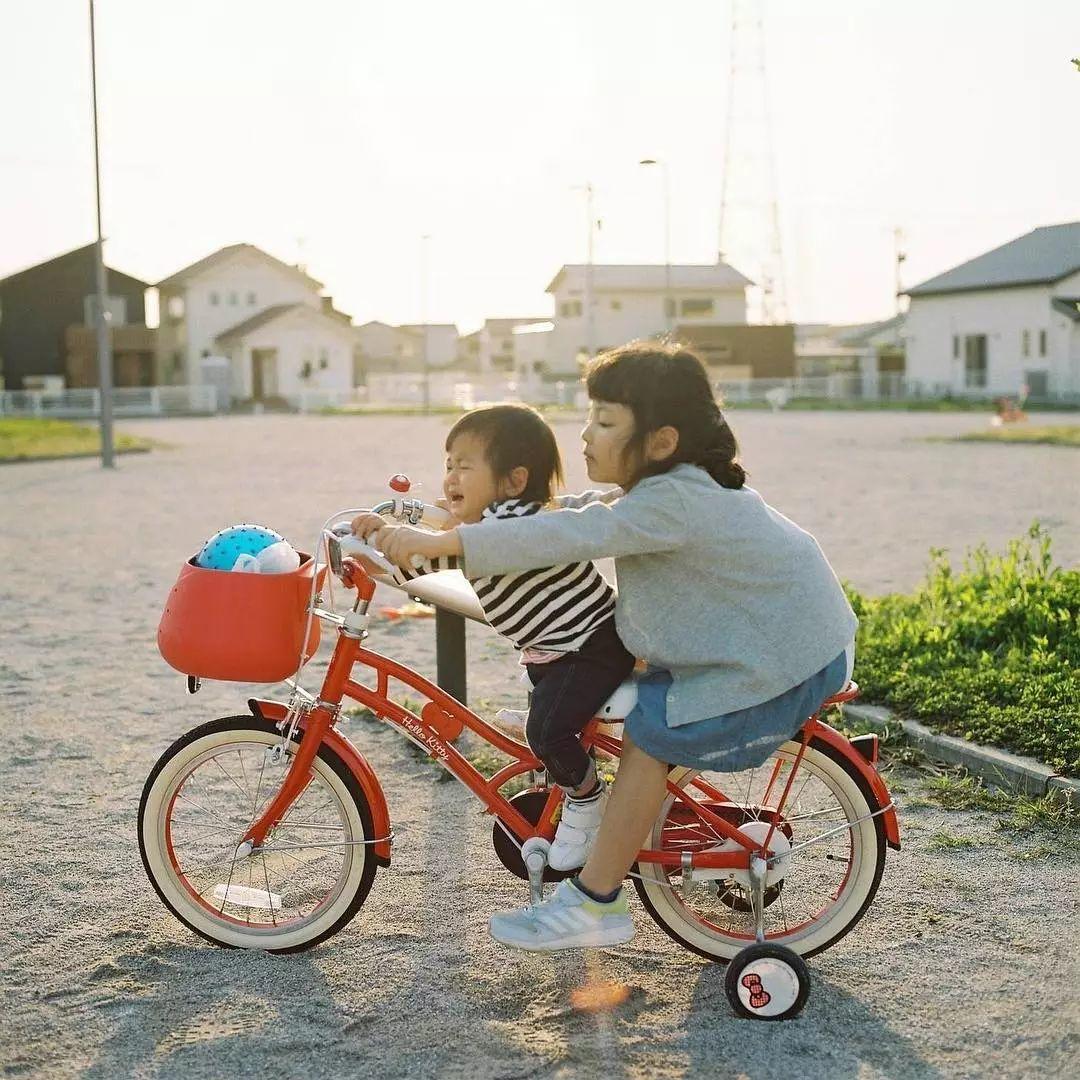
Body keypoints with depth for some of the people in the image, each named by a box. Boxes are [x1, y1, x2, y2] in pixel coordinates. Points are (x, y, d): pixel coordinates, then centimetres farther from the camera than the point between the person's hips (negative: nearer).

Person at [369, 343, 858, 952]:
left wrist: (441, 542, -35)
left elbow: (567, 536, -34)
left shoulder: (674, 502, -26)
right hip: (788, 636, 11)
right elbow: (579, 520, 11)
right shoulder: (684, 489, 6)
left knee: (650, 735, -11)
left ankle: (594, 904, -3)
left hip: (788, 663, -11)